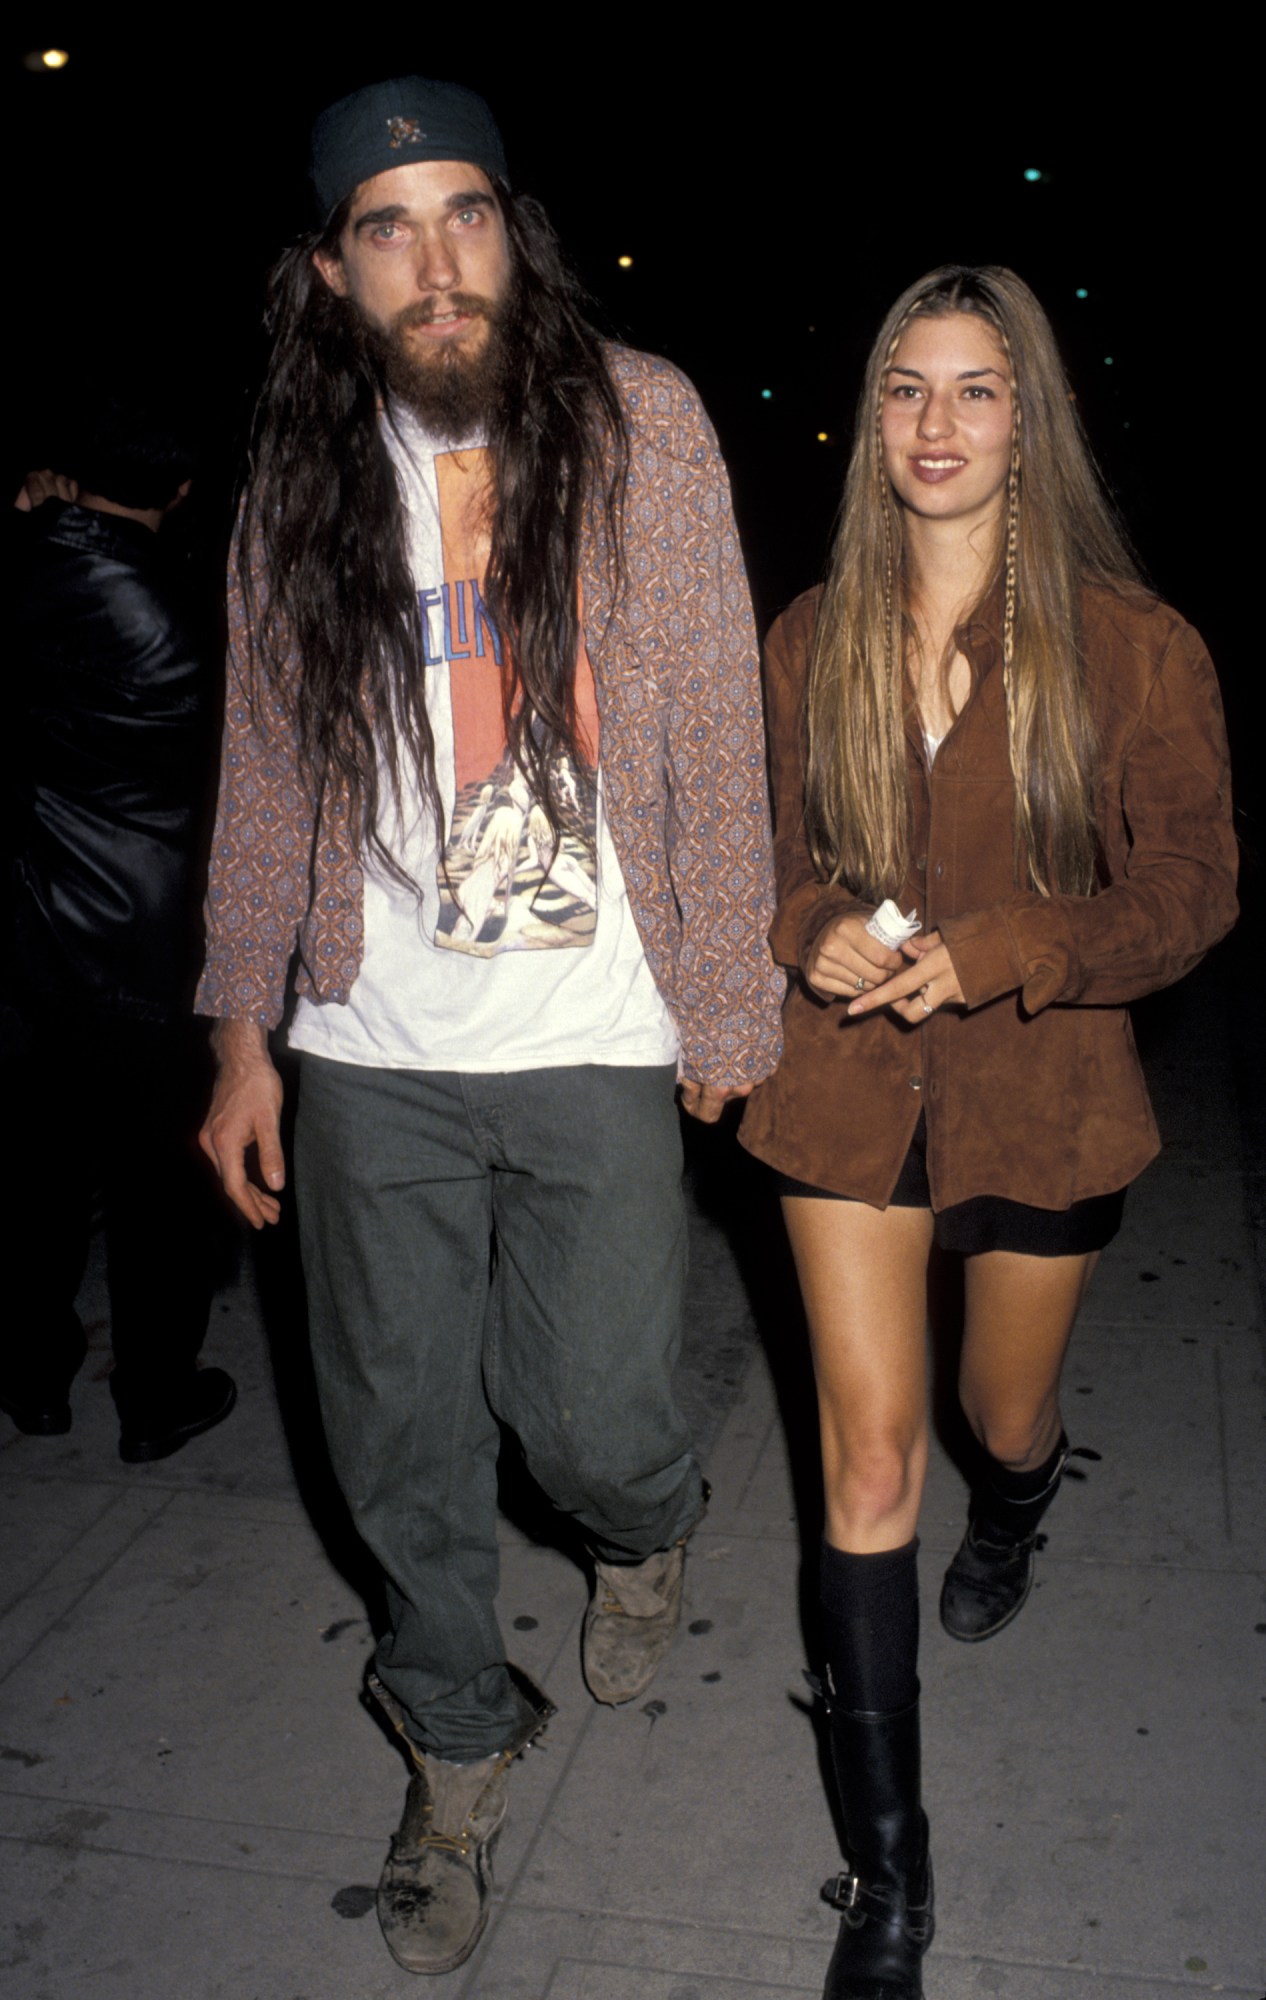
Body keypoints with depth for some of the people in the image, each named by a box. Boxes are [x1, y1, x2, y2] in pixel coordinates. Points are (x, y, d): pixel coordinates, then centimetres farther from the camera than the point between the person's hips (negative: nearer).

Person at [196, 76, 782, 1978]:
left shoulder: (641, 421, -4)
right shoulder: (303, 472, 3)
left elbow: (717, 730, -2)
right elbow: (267, 767, 8)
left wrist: (729, 998, -1)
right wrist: (243, 1036, 6)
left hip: (595, 1039, -2)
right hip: (375, 1053, 3)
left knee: (589, 1406, 2)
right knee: (401, 1432, 11)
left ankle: (646, 1529, 43)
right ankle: (462, 1735, 38)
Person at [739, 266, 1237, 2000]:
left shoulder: (1132, 646, -9)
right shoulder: (813, 639, 0)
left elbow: (1192, 891, -7)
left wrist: (996, 952, -21)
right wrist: (811, 930, -12)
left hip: (1044, 1092, -1)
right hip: (848, 1088, 1)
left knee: (1004, 1415, 20)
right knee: (869, 1455, -2)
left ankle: (1015, 1509, 63)